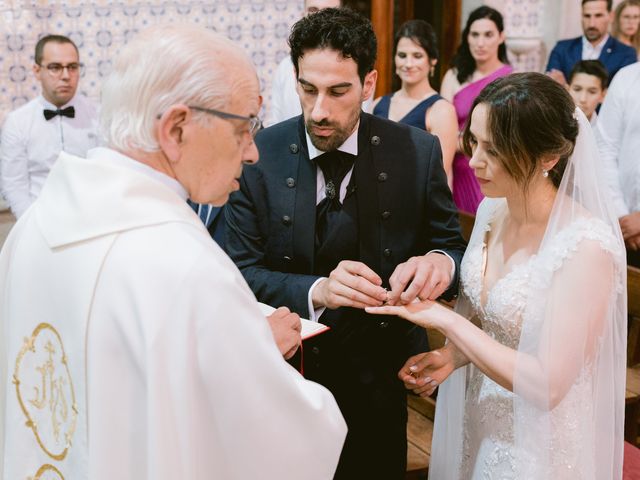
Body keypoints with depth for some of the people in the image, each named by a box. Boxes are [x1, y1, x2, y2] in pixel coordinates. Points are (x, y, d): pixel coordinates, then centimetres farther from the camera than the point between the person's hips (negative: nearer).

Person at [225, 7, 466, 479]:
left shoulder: (418, 152, -11)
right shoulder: (258, 156, -12)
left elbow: (451, 245, -4)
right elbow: (242, 270, -13)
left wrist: (441, 262, -29)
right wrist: (315, 291, -33)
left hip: (380, 374, 1)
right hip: (286, 371, 0)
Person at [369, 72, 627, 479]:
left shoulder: (587, 247, -26)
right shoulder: (493, 210, -3)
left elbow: (546, 384, -27)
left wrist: (443, 318, -25)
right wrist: (454, 354, -10)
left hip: (538, 445, -6)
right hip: (476, 427, 7)